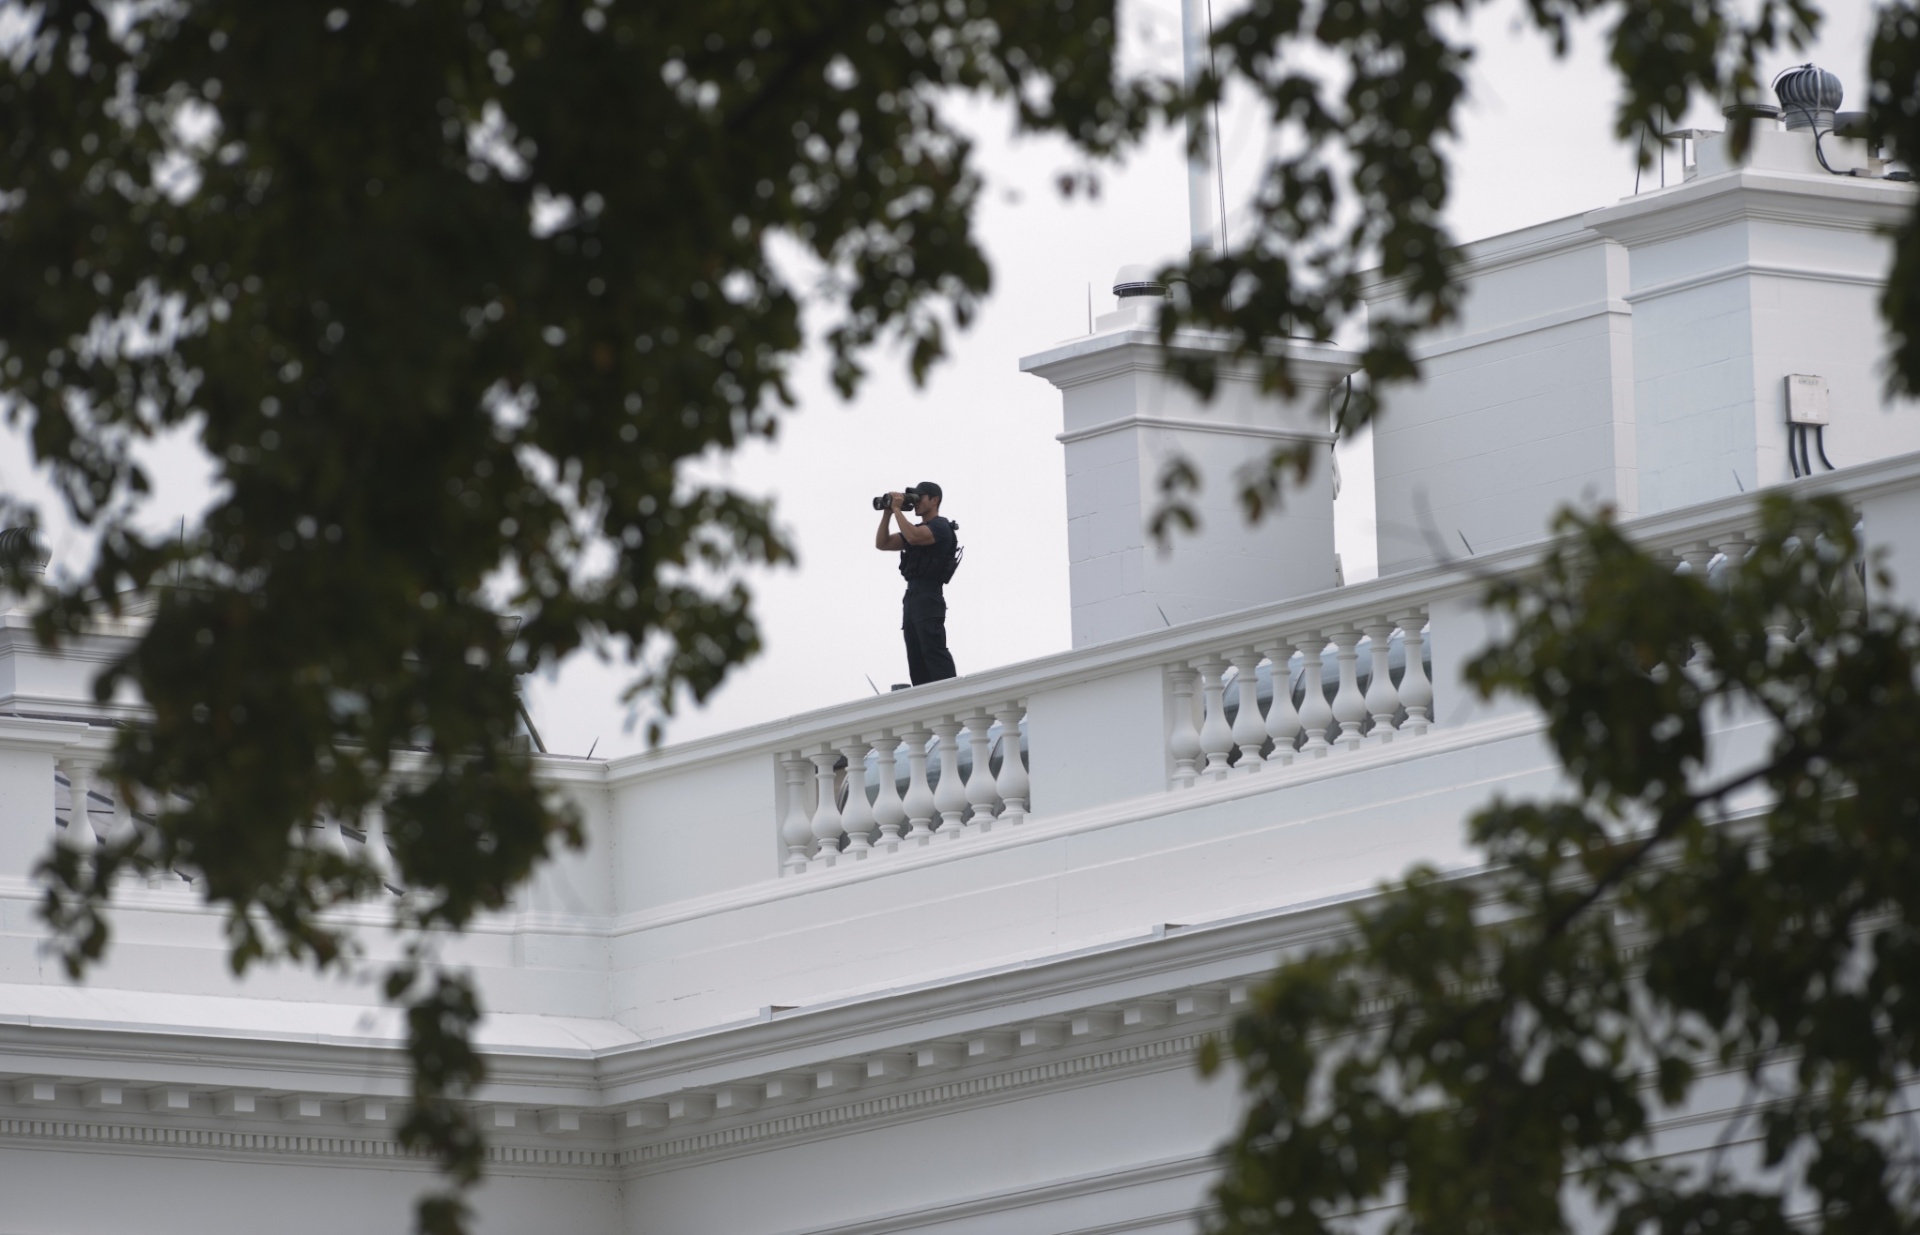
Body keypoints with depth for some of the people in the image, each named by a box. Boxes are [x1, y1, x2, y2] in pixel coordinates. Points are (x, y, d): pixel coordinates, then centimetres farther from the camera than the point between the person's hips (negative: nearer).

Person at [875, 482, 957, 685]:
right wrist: (887, 513, 10)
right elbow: (882, 544, 21)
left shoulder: (940, 527, -4)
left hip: (928, 598, -9)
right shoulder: (918, 529, 24)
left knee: (934, 653, -18)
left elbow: (912, 536, -22)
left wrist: (897, 509, -10)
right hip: (911, 598, 9)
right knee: (917, 661, 3)